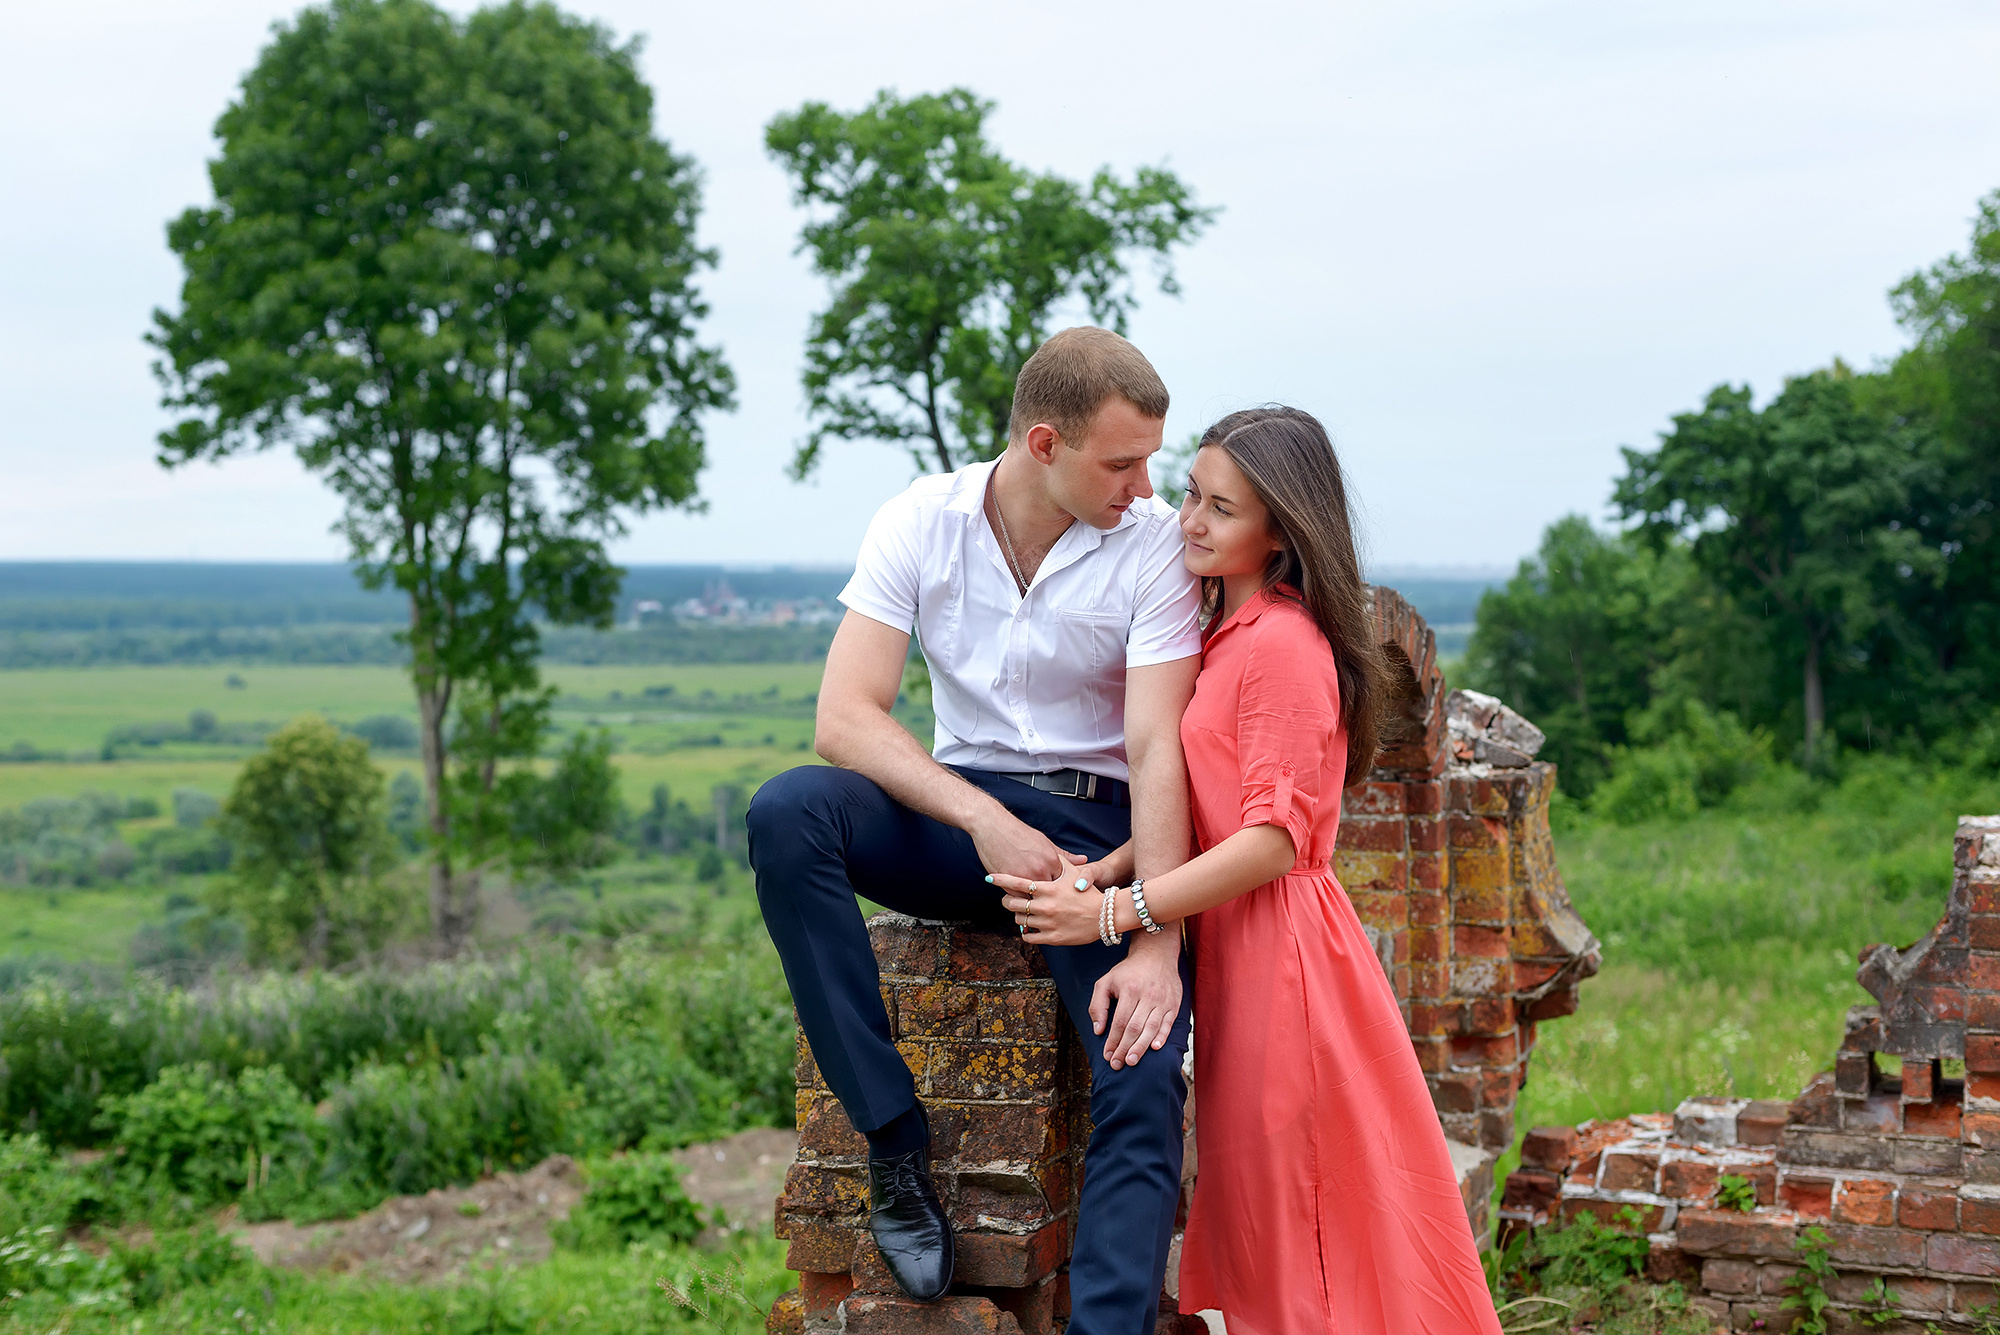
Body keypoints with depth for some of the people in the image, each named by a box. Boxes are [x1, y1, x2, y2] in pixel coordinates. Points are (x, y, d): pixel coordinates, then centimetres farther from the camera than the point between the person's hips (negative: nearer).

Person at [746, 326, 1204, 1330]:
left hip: (1097, 830, -1)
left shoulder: (1156, 545, -8)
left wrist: (1155, 943, -26)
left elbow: (1157, 752, -16)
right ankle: (896, 1148, -26)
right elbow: (844, 718, -13)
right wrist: (983, 821, -27)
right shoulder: (923, 522, -4)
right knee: (787, 811, -29)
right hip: (959, 807, 2)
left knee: (1143, 1081, -25)